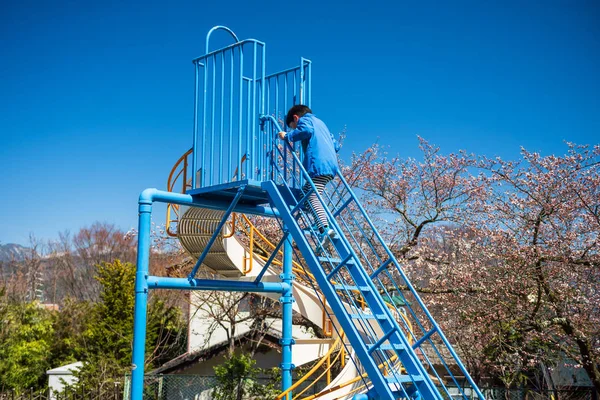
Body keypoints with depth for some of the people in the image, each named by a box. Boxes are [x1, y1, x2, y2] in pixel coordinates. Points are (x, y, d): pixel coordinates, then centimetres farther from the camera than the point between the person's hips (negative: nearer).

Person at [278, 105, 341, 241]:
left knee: (313, 197, -17)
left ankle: (325, 229, -35)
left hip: (319, 165, -9)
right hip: (331, 166, 9)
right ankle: (320, 223, 7)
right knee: (305, 193, 18)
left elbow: (306, 130, -15)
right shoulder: (320, 123, 36)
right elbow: (336, 145, 33)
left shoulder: (304, 119, 11)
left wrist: (287, 136, -4)